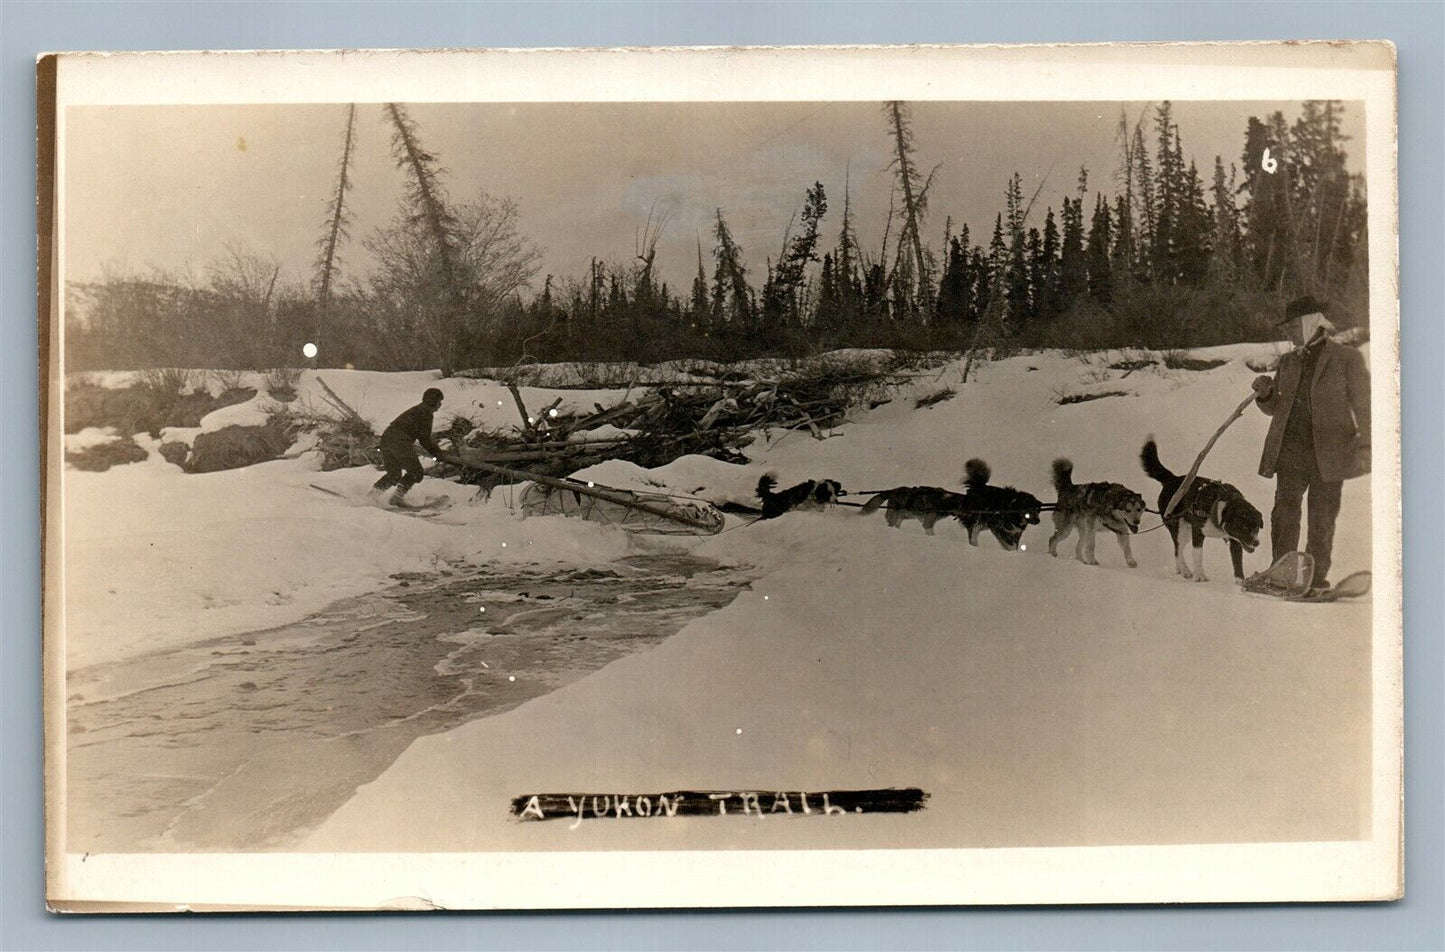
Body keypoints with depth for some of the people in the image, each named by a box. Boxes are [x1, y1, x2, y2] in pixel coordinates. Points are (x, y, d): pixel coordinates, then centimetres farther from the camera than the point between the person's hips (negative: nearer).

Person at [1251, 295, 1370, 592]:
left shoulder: (1347, 358, 2)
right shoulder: (1288, 361, 15)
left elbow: (1363, 404, -1)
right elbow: (1275, 407, 20)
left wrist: (1364, 444, -11)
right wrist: (1265, 393, -3)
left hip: (1328, 452, -4)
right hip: (1290, 450, 4)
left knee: (1322, 519, 2)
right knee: (1284, 513, 0)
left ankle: (1317, 576, 9)